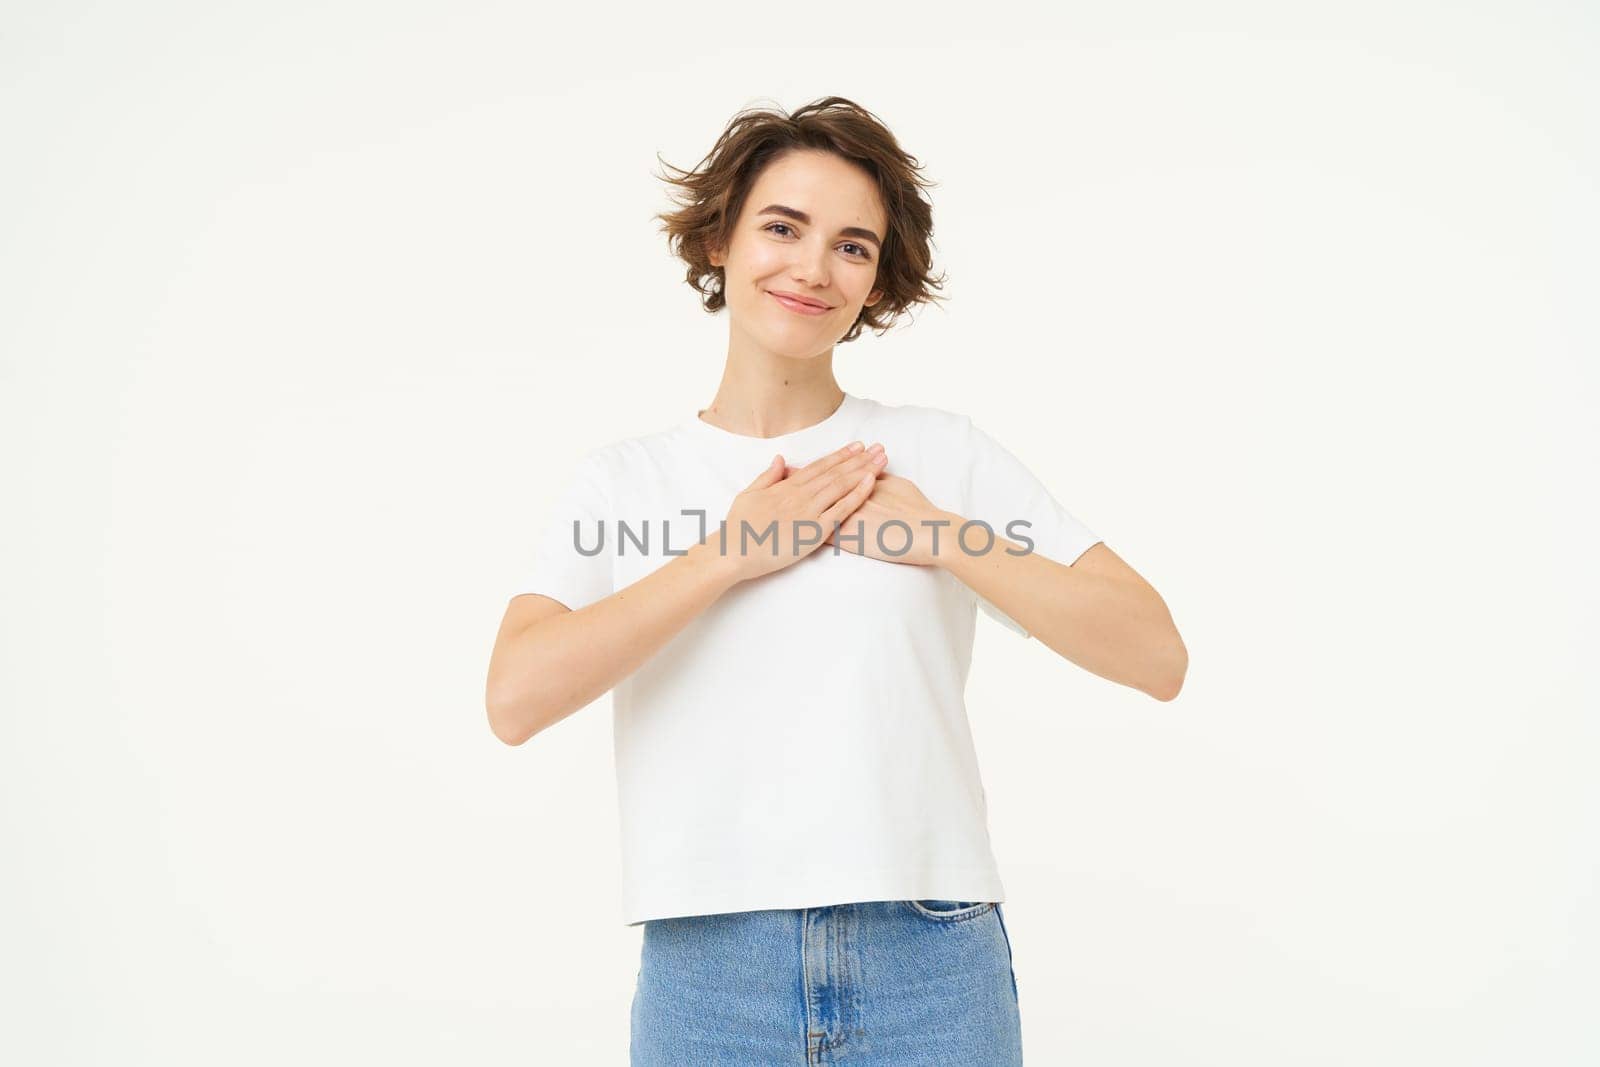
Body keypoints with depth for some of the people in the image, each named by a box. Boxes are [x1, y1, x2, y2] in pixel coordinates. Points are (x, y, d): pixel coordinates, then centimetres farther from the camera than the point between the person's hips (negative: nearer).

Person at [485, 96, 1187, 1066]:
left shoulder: (946, 455, 3)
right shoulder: (619, 484, 6)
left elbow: (1157, 657, -3)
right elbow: (517, 698, -11)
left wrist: (946, 541, -10)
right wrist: (730, 553, -11)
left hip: (931, 961, 0)